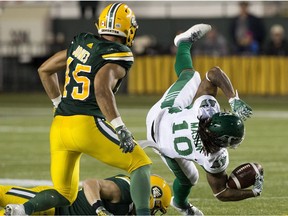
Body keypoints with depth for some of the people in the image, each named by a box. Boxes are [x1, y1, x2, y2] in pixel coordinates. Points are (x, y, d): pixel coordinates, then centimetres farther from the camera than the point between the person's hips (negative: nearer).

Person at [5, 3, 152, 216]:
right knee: (141, 164, 9)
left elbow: (45, 70, 23)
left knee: (63, 195, 18)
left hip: (59, 126, 7)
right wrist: (120, 129, -22)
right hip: (88, 125, -6)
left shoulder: (82, 43, 15)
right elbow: (102, 90, -22)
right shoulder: (118, 55, -5)